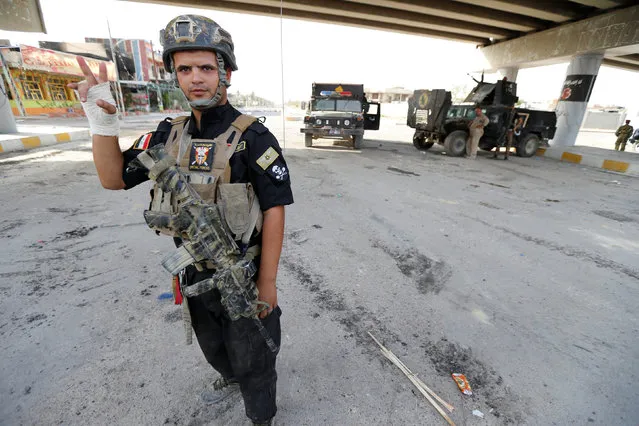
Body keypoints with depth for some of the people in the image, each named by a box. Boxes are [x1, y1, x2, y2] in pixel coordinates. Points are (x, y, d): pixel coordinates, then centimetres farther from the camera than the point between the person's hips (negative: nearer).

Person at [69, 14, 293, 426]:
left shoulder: (253, 138, -19)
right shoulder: (171, 134, 0)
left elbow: (274, 212, -20)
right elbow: (114, 178, 5)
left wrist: (267, 283, -19)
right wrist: (102, 121, -10)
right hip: (196, 275, 7)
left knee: (252, 360, 17)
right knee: (212, 346, 32)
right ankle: (230, 378, 64)